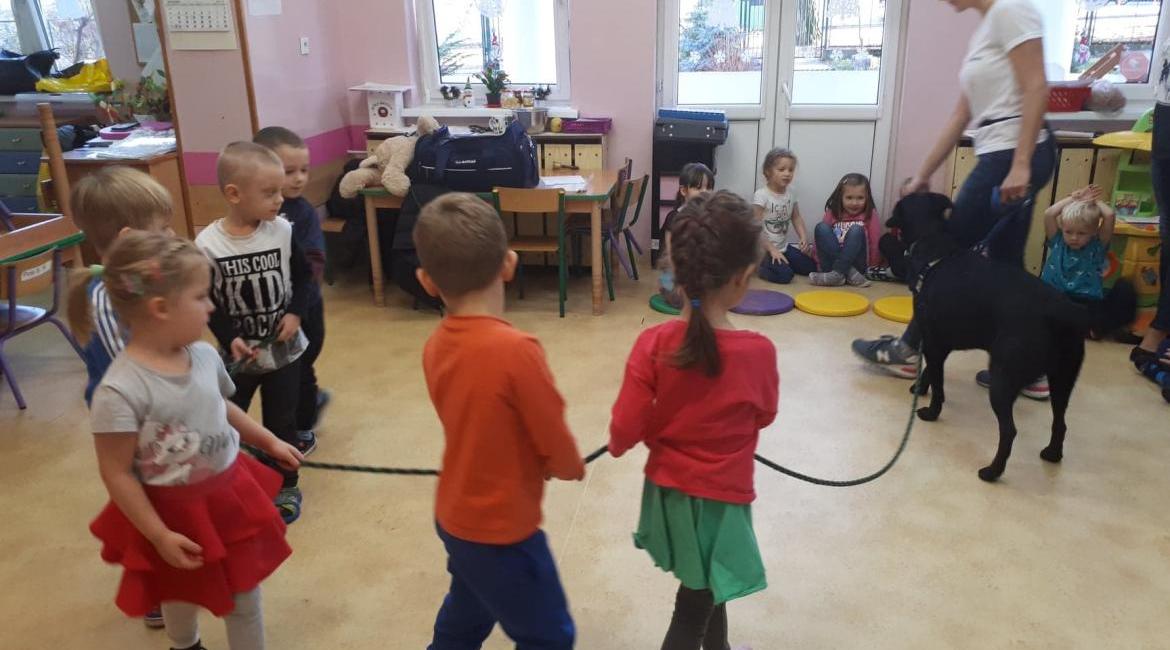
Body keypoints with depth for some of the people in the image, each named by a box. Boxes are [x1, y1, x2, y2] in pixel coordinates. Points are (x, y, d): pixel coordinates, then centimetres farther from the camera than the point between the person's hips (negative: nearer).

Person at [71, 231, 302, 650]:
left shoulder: (204, 356, -8)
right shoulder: (120, 390, -28)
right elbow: (116, 474, -21)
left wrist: (270, 443, 16)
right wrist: (160, 536, -18)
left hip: (229, 496, 6)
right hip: (176, 513, -5)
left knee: (245, 596, 19)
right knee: (181, 596, 21)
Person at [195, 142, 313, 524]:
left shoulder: (283, 231, -10)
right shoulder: (208, 245, -16)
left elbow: (303, 276, 2)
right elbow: (206, 302, -9)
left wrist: (296, 313, -13)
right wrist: (230, 339, -21)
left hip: (283, 349, 1)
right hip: (237, 354, -1)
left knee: (281, 422, 14)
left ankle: (285, 487, 32)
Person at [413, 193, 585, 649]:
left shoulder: (436, 346, -7)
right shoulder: (515, 349, -29)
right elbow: (556, 446, -18)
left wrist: (539, 465, 2)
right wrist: (572, 468, 3)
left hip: (455, 516, 7)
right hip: (500, 530, -7)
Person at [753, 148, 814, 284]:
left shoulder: (790, 195, 2)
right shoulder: (761, 195, -18)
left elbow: (796, 218, 11)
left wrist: (803, 237, -8)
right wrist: (772, 249, -20)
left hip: (783, 246, 7)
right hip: (764, 249, -7)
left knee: (810, 267, 4)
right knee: (785, 275, -25)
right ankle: (759, 266, 0)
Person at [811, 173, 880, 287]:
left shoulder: (870, 215, 1)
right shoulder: (832, 213, 6)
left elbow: (874, 243, 1)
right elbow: (822, 236, 7)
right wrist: (820, 261, 0)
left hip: (857, 262, -2)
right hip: (833, 261, 2)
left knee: (856, 230, -25)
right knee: (820, 228, -19)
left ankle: (837, 273, -33)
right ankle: (850, 273, -29)